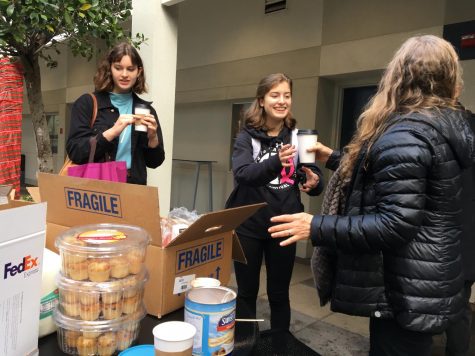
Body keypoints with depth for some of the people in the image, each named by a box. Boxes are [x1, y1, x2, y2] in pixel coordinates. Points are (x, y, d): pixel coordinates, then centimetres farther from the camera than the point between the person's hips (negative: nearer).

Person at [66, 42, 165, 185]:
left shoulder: (145, 109, 7)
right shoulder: (87, 103, 1)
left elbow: (154, 162, 8)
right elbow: (74, 152, -8)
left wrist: (152, 137, -9)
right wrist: (112, 132, -18)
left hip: (133, 187, 1)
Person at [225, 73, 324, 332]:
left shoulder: (298, 135, 2)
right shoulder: (247, 136, -4)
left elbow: (314, 175, 0)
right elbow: (242, 174, -21)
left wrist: (315, 182, -24)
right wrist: (276, 161, -39)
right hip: (248, 224, -1)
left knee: (279, 293, 14)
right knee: (247, 291, 13)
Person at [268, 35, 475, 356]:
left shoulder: (406, 134, -23)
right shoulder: (448, 125, 8)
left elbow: (393, 225, -28)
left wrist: (317, 228, -22)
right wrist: (334, 158, 21)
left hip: (406, 292, -9)